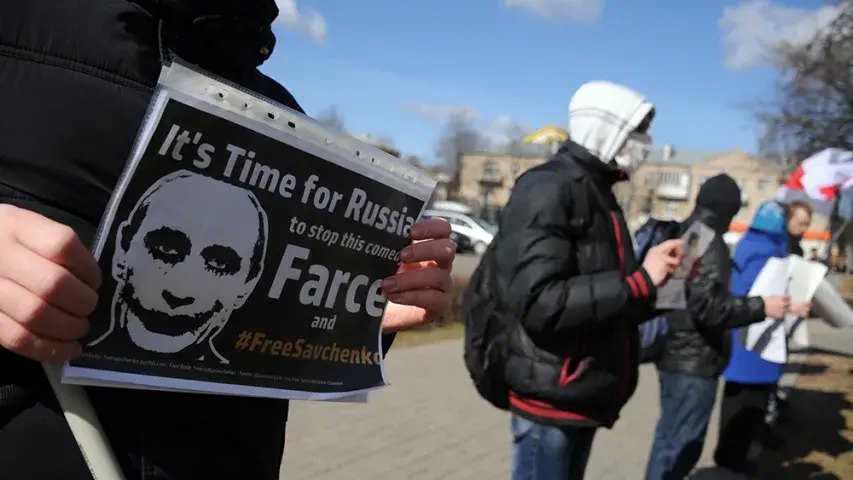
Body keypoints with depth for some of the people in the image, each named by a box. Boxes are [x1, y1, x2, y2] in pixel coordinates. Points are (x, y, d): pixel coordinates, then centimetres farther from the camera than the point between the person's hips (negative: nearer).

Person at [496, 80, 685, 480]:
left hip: (585, 397, 9)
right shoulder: (548, 190, -16)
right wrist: (640, 282, -22)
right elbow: (539, 301, -27)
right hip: (551, 399, -9)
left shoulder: (597, 195, 13)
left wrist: (658, 276, 1)